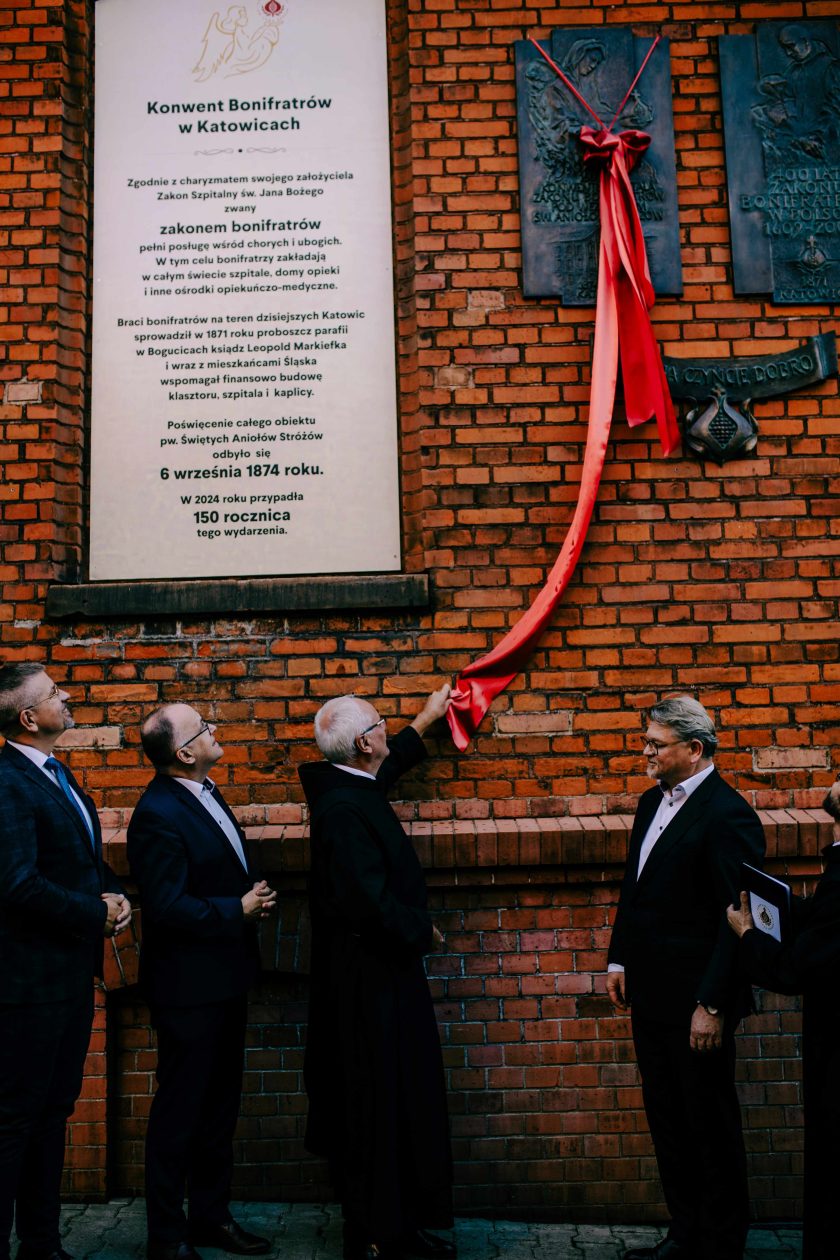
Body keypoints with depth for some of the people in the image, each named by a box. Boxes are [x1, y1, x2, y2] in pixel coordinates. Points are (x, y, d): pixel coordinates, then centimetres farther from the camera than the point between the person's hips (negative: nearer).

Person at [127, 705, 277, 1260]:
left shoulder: (204, 793, 6)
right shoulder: (158, 814, -23)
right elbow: (168, 907, -26)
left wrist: (254, 897, 0)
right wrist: (239, 911, -17)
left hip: (224, 979, 9)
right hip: (188, 986, -9)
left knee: (220, 1104, 20)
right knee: (180, 1110, 6)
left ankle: (212, 1214, 35)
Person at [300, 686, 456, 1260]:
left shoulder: (350, 788, 4)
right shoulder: (344, 811, -26)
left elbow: (386, 769, 28)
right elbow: (372, 902, -30)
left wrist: (425, 721, 38)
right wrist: (422, 929, -11)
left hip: (379, 970, 10)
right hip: (372, 980, -10)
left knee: (405, 1099, 19)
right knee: (378, 1104, 3)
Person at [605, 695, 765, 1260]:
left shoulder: (728, 815, -18)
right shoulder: (653, 801, 8)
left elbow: (737, 919, -20)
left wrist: (712, 1006, -20)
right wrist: (620, 960, 14)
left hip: (696, 1001, -8)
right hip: (651, 994, 8)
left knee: (712, 1126, 9)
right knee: (667, 1119, 19)